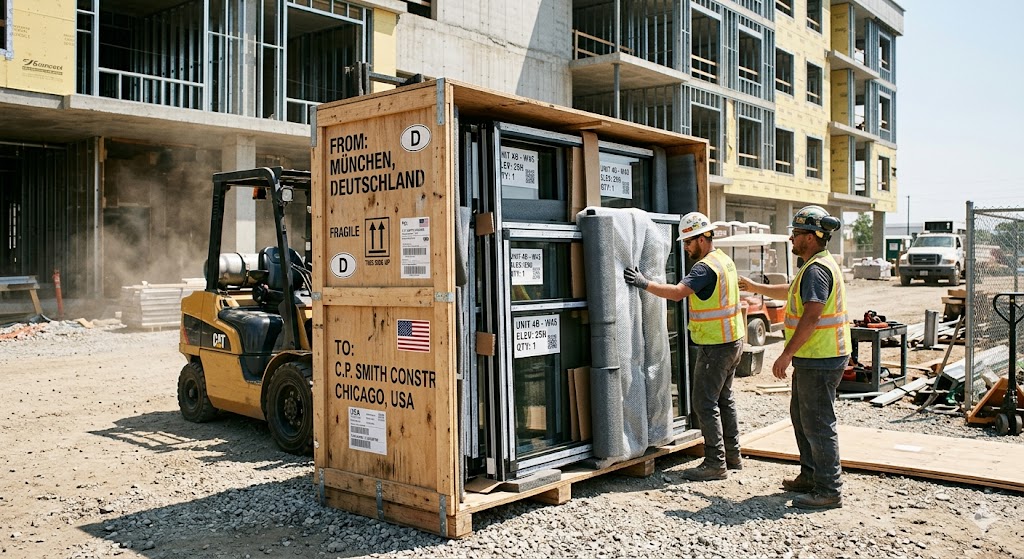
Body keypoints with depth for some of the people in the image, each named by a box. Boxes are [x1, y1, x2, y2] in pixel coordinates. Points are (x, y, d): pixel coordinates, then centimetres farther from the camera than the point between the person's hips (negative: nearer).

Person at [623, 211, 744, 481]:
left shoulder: (706, 266, -20)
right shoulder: (725, 260, 12)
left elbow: (678, 292, -32)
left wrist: (644, 283, -28)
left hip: (716, 345, -10)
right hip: (732, 340, 10)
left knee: (705, 403, -5)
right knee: (724, 399, 17)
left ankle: (715, 463, 0)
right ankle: (732, 456, 25)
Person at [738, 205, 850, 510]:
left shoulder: (816, 269, -19)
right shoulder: (819, 265, 16)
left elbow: (812, 316, -26)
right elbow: (792, 293, 32)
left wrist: (787, 354, -23)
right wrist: (757, 287, 35)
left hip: (820, 360, -11)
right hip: (812, 359, 11)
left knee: (818, 423, -5)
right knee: (801, 416, 20)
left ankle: (829, 490, 3)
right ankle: (811, 476, 30)